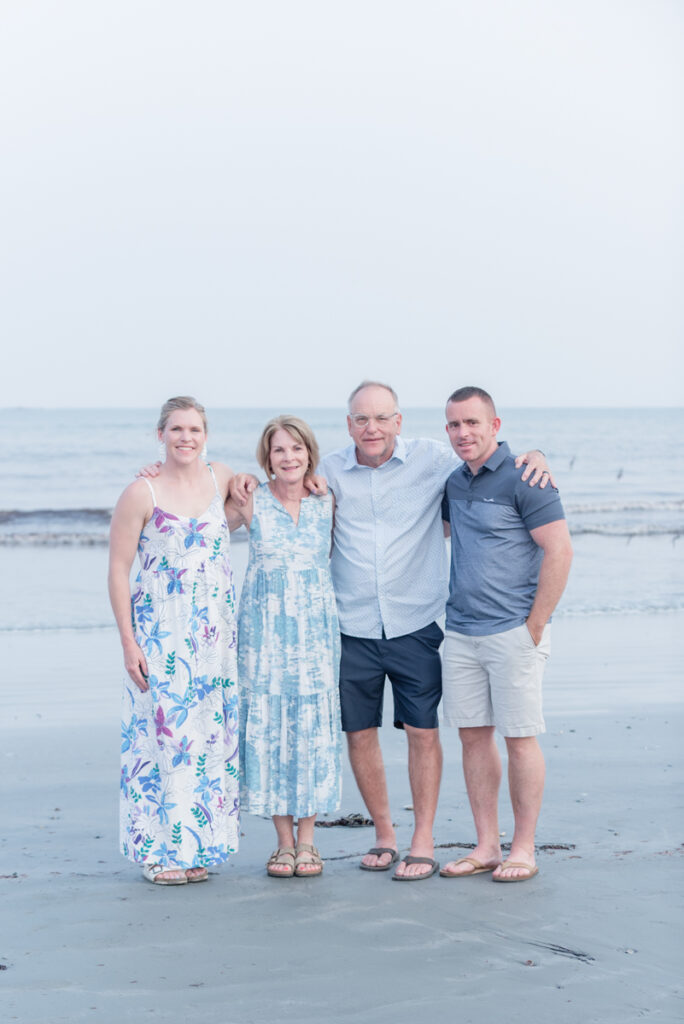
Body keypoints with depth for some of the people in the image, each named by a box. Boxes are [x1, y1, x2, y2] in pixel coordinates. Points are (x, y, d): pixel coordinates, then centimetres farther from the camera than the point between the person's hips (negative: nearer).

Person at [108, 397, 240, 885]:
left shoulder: (221, 479, 6)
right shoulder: (141, 494, -7)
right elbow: (118, 570, -6)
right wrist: (128, 642, -10)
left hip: (216, 637, 5)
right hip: (161, 637, -5)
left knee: (210, 736, 6)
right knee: (162, 733, -5)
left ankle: (195, 846, 15)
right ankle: (159, 850, 3)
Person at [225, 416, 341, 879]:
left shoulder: (328, 504, 3)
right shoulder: (250, 504, 0)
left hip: (315, 631, 1)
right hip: (263, 630, 0)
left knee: (313, 727, 0)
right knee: (268, 728, 0)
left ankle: (307, 840, 9)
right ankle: (284, 840, 10)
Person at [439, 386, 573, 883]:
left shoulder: (522, 479, -10)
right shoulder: (453, 482, 11)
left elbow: (560, 552, -13)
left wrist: (534, 627, -13)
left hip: (513, 631, -7)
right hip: (461, 632, 7)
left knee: (520, 738, -1)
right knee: (473, 735, 8)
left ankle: (524, 849, 7)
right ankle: (486, 846, 15)